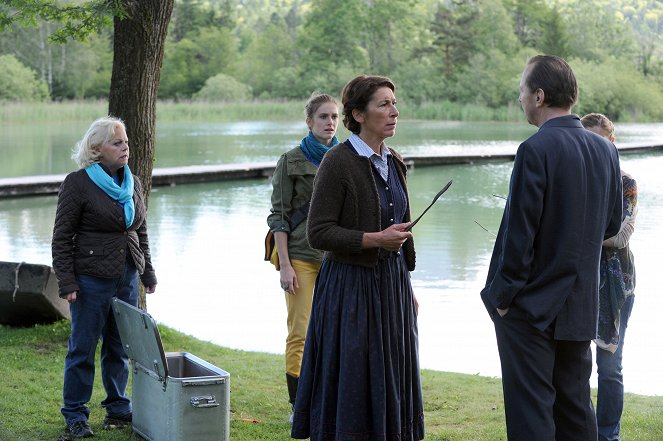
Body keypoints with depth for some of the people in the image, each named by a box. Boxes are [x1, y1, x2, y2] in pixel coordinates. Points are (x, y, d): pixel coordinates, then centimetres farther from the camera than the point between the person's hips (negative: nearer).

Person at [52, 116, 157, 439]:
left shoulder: (132, 183, 10)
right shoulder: (78, 183, -9)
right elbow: (62, 237, -8)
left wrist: (148, 273, 17)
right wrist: (67, 282, -13)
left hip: (127, 279, 6)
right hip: (91, 279, -6)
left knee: (119, 346, 13)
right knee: (83, 348, 1)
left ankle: (118, 408, 25)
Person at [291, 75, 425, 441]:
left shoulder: (393, 163, 11)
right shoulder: (337, 162, -12)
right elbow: (318, 233, -16)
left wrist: (407, 286, 18)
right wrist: (375, 239, -22)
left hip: (391, 283, 7)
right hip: (351, 285, -7)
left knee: (390, 380, 10)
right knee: (351, 380, -2)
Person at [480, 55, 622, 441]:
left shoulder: (537, 149, -17)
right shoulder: (606, 150, 5)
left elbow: (520, 230, -17)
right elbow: (612, 224, 13)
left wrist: (502, 294, -8)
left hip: (532, 307, -7)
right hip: (582, 304, 7)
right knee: (576, 407, 15)